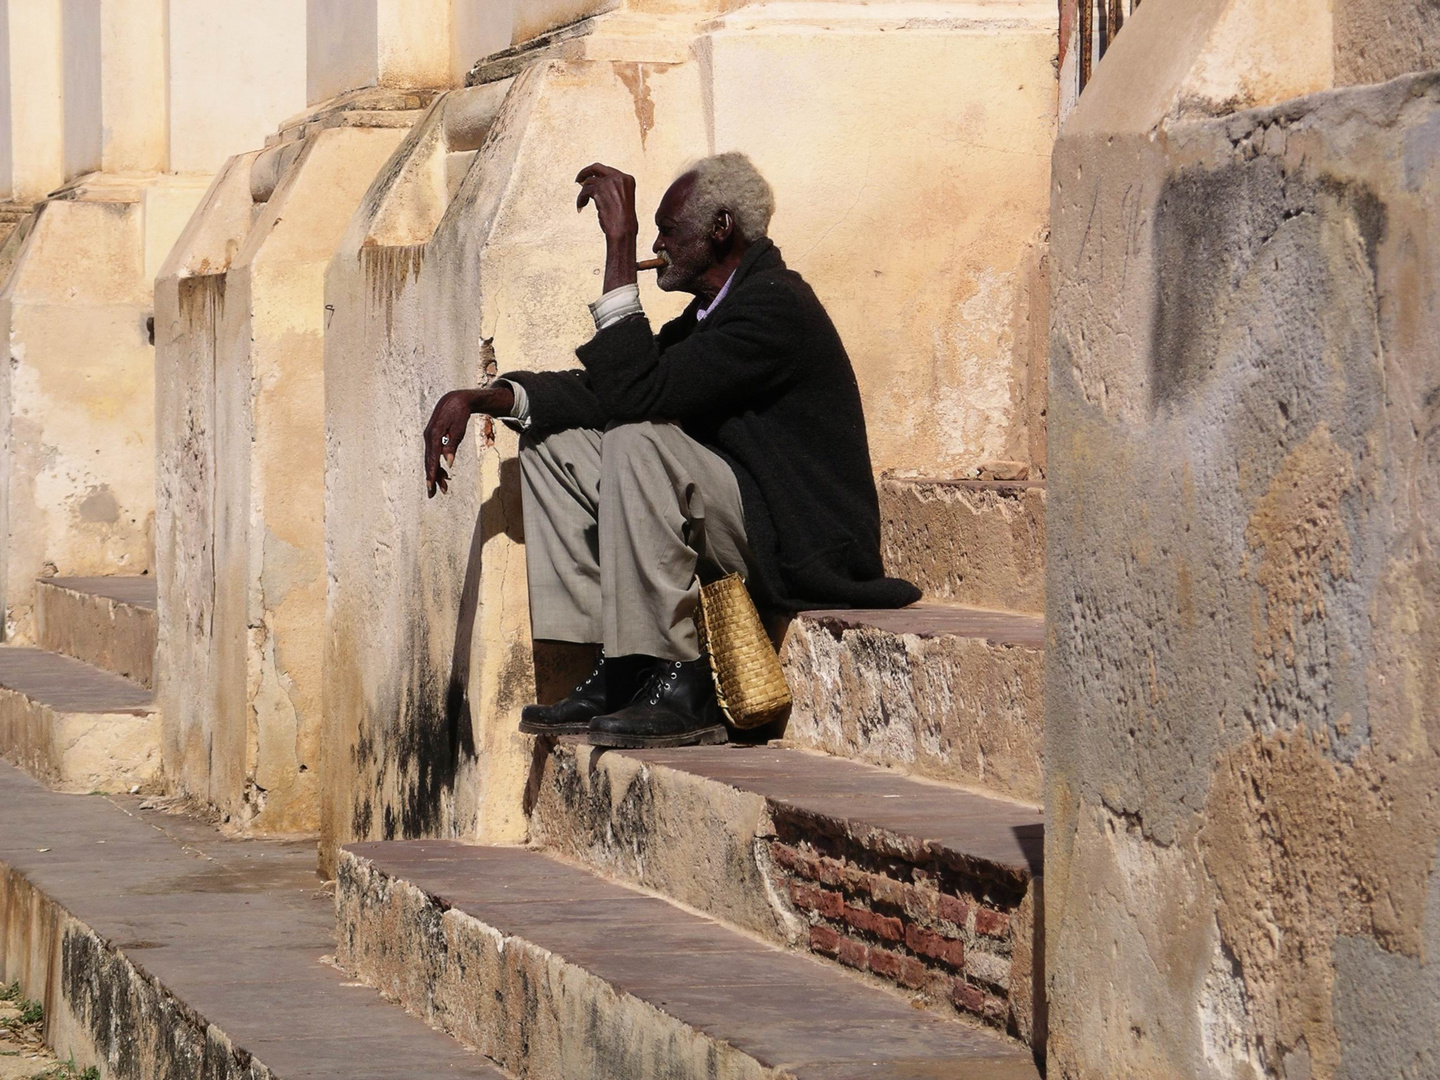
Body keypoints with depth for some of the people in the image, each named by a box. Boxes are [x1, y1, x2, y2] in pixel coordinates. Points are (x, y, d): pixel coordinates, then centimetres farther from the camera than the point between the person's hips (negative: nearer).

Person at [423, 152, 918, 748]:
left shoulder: (774, 306, -18)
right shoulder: (714, 307, 14)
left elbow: (635, 393, -26)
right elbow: (606, 396, 11)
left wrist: (621, 245, -25)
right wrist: (480, 398, 0)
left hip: (804, 552, -10)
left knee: (637, 442, -32)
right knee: (552, 443, 8)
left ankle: (680, 684, -26)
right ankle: (616, 671, 0)